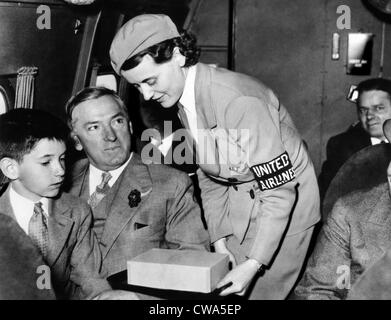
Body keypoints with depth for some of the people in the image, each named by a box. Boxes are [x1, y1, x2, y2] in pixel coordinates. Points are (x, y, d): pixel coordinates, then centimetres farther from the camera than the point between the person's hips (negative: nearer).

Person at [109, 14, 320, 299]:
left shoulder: (239, 101, -29)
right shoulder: (182, 97, -3)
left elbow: (280, 189, -26)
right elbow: (208, 177, 6)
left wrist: (254, 264, -25)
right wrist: (219, 237, -2)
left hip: (285, 204, -7)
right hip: (238, 205, 7)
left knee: (259, 292, -1)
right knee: (227, 295, 9)